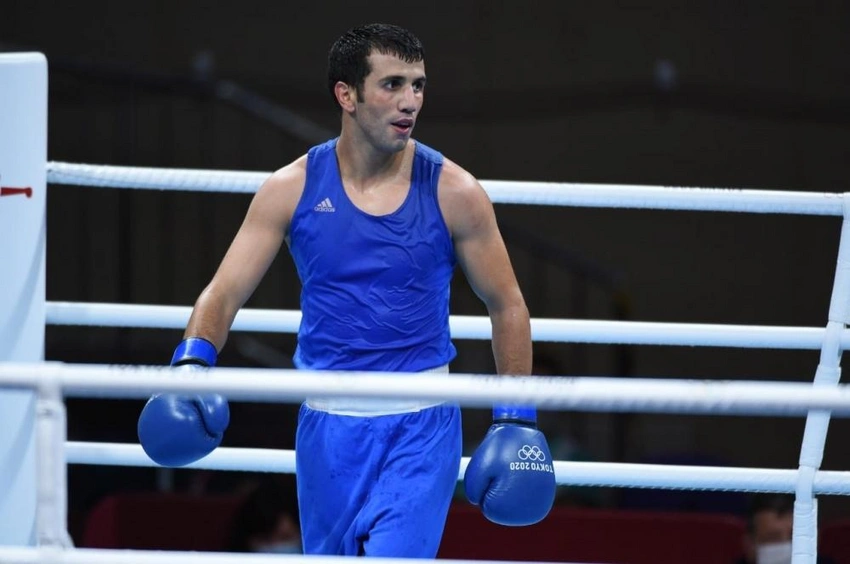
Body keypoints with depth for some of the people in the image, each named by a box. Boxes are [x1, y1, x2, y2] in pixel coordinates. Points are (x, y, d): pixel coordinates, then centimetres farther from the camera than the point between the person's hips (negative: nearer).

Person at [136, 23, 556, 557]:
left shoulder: (453, 193, -5)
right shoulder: (292, 190, -3)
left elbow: (507, 305, 4)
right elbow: (225, 291, -3)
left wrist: (517, 417, 0)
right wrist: (192, 363, -22)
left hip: (422, 427, -2)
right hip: (328, 422, 3)